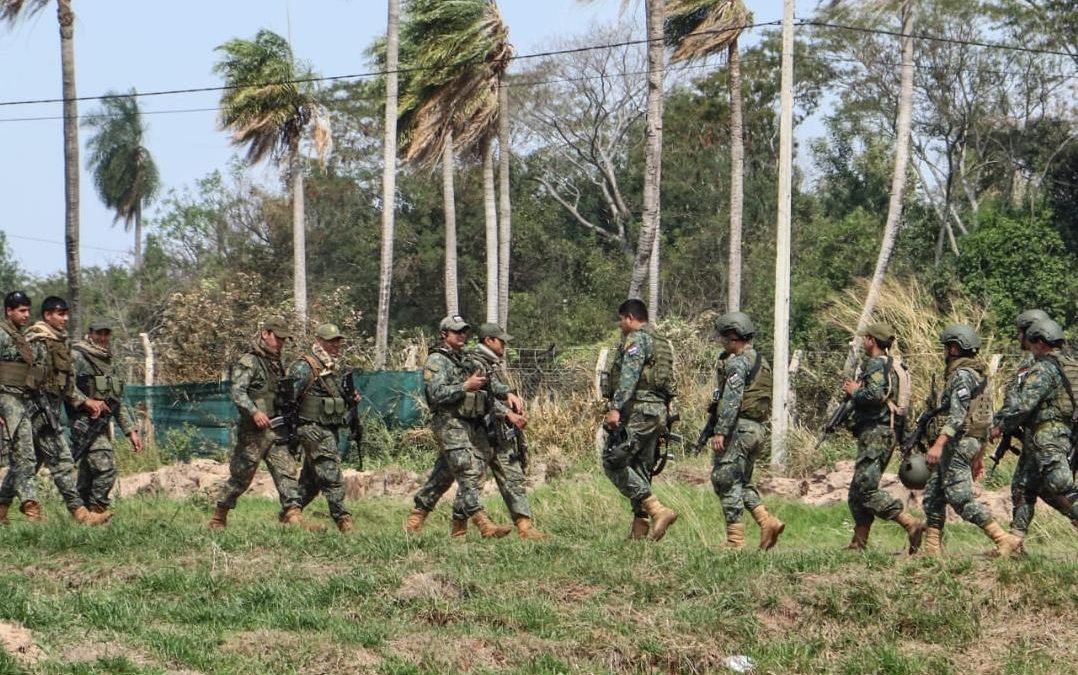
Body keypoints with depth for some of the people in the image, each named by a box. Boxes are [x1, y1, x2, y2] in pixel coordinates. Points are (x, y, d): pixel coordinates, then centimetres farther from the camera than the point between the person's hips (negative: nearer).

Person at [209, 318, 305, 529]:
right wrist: (254, 411, -34)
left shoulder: (276, 364, 18)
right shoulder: (248, 362, -8)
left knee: (287, 472, -8)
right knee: (240, 476, 1)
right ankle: (218, 518, 16)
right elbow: (238, 392, -21)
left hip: (275, 431, 7)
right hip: (253, 432, -7)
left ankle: (293, 515, -17)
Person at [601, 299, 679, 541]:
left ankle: (657, 510, -20)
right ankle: (640, 528, 10)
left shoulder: (636, 339, -7)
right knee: (641, 470, 13)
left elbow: (629, 375, -21)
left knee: (614, 463, -10)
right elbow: (668, 381, 24)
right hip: (659, 411, 10)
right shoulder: (662, 342, 22)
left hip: (638, 410, -10)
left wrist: (615, 407, -28)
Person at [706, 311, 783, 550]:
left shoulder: (737, 362, -12)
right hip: (757, 429, 9)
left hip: (738, 428, -9)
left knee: (726, 481, -4)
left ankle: (735, 539, -5)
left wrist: (720, 432, -22)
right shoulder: (761, 361, 18)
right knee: (742, 481, 18)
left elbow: (732, 399, -21)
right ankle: (767, 521, 2)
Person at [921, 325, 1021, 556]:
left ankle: (1004, 540, -16)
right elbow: (983, 414, 22)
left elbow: (957, 413, -25)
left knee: (961, 499, -13)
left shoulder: (962, 375, -13)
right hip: (971, 443, 10)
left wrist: (939, 444, -33)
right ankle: (931, 548, 12)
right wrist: (978, 455, 26)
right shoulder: (976, 374, 18)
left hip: (957, 442, -10)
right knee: (932, 496, 12)